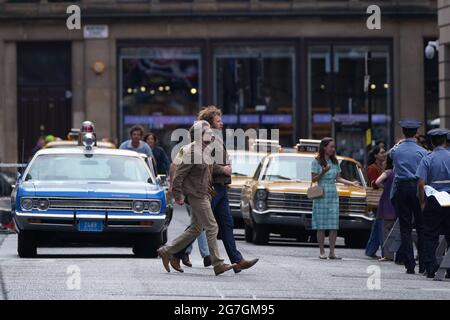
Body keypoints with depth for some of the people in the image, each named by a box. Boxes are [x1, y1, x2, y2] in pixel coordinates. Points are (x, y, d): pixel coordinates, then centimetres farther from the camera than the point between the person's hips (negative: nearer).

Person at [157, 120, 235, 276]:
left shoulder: (205, 151, 12)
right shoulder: (192, 152, -17)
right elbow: (179, 174, -17)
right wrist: (178, 196, -16)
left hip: (204, 194, 10)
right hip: (196, 195, -10)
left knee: (196, 229, 13)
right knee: (212, 227, -7)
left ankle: (167, 251, 19)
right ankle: (218, 264, -4)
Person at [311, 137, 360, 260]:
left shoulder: (335, 162, 13)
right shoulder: (316, 162, -2)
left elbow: (338, 178, 15)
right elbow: (313, 179, -3)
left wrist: (351, 183, 3)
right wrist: (323, 172, -19)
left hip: (333, 195, 5)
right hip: (321, 195, -5)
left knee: (334, 226, -2)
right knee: (321, 226, -3)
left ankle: (332, 252, 0)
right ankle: (322, 252, 2)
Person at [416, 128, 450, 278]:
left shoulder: (427, 159, -5)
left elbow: (421, 183, -11)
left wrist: (422, 202, -3)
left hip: (433, 202, -1)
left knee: (431, 236, 5)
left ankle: (431, 268, 1)